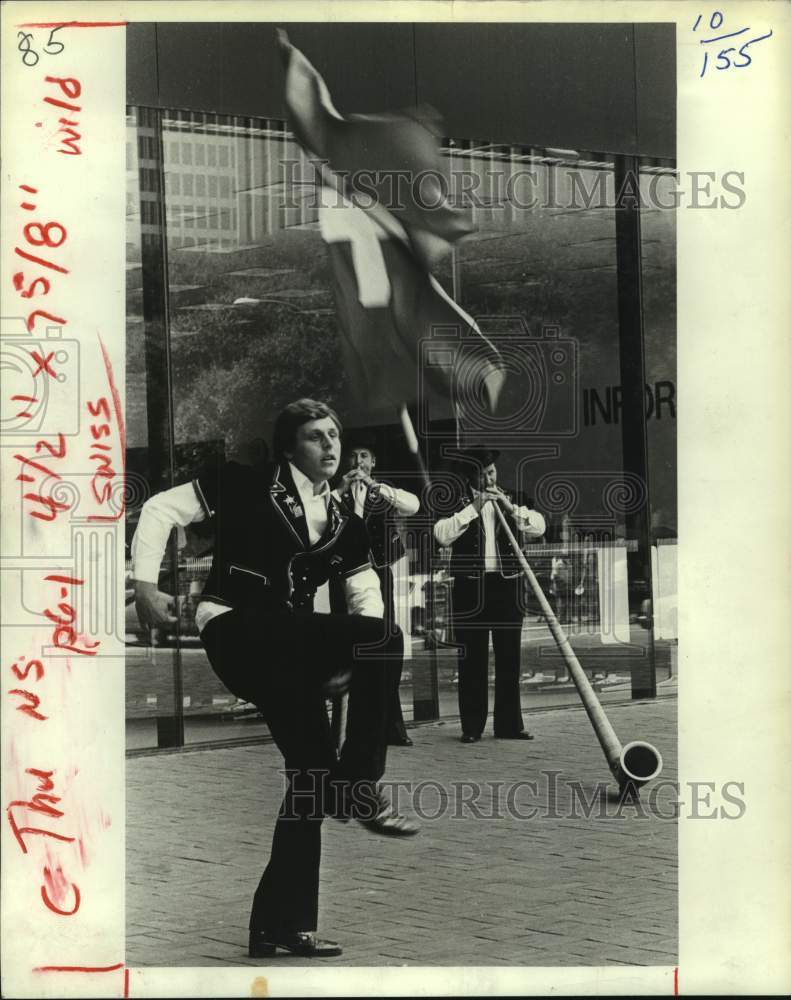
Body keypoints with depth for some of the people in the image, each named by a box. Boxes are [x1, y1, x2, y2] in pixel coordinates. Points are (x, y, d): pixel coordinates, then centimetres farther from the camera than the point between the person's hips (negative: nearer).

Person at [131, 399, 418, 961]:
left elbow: (370, 599, 10)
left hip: (291, 651, 7)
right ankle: (360, 788, -18)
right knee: (381, 639, -23)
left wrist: (349, 660, -9)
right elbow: (162, 510, 1)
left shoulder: (343, 525, 16)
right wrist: (146, 584, -10)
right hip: (234, 630, -7)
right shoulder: (247, 487, 2)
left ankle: (280, 923, 8)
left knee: (311, 771, 1)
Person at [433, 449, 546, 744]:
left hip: (507, 585, 3)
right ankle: (471, 727, 2)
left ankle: (509, 724, 9)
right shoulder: (457, 503, 4)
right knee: (472, 659, -1)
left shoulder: (514, 500, 14)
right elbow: (442, 535, -11)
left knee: (509, 657, 4)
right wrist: (473, 508, -14)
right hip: (470, 587, -2)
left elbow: (538, 527, 0)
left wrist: (510, 506, -11)